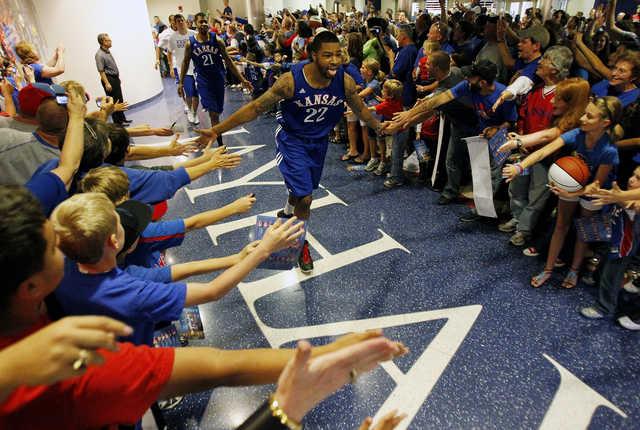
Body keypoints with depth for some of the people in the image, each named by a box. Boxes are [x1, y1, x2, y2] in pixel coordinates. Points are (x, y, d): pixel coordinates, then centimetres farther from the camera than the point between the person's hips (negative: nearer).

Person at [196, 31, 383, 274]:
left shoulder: (345, 81, -19)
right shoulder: (291, 80, -28)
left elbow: (360, 109, 2)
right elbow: (256, 108, -22)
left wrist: (380, 128, 15)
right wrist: (217, 130, -23)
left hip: (319, 142, 4)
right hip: (292, 140, -4)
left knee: (301, 188, 23)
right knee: (305, 198, -10)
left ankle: (288, 212, 58)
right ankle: (302, 245, 17)